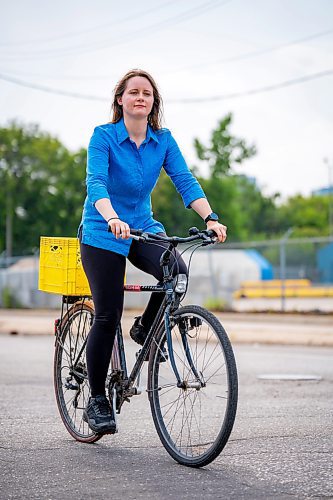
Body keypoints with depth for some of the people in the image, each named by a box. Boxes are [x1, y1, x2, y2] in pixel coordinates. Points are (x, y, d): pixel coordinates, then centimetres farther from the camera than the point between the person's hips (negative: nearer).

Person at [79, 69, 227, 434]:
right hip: (102, 233, -3)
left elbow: (185, 181, -7)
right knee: (107, 317, -6)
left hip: (143, 228, 3)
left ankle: (146, 329, 2)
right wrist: (112, 219, -43)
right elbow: (95, 183, -25)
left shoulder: (163, 140, 0)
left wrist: (210, 218, -24)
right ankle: (96, 401, 9)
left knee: (177, 272, -28)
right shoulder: (103, 136, -12)